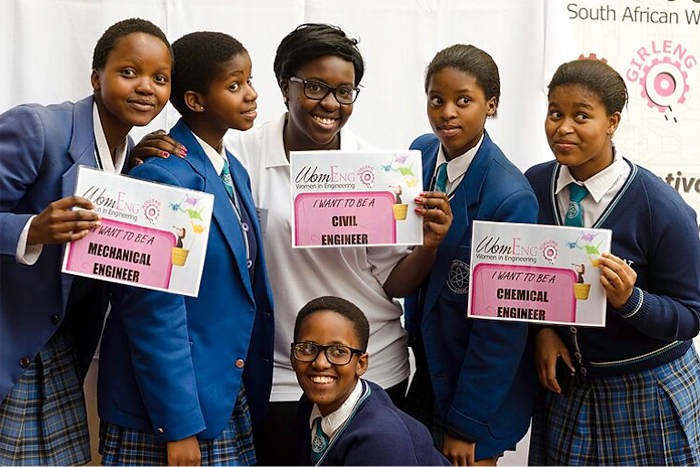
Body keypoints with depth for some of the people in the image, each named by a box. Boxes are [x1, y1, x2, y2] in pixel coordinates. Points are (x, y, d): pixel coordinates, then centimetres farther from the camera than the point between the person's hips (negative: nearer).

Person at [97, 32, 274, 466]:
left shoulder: (234, 171, 9)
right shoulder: (165, 175, -18)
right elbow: (155, 312, -20)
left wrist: (250, 394, 12)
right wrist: (178, 427, -18)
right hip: (167, 402, -8)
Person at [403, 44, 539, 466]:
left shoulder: (511, 197, -24)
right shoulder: (422, 152, -3)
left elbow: (503, 325, -20)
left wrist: (466, 423, -15)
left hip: (483, 380, -6)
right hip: (425, 363, 6)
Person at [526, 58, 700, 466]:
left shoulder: (661, 207, -19)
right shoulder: (533, 186, -8)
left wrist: (630, 299, -32)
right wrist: (542, 329, -12)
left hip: (647, 391, -3)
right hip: (563, 381, 4)